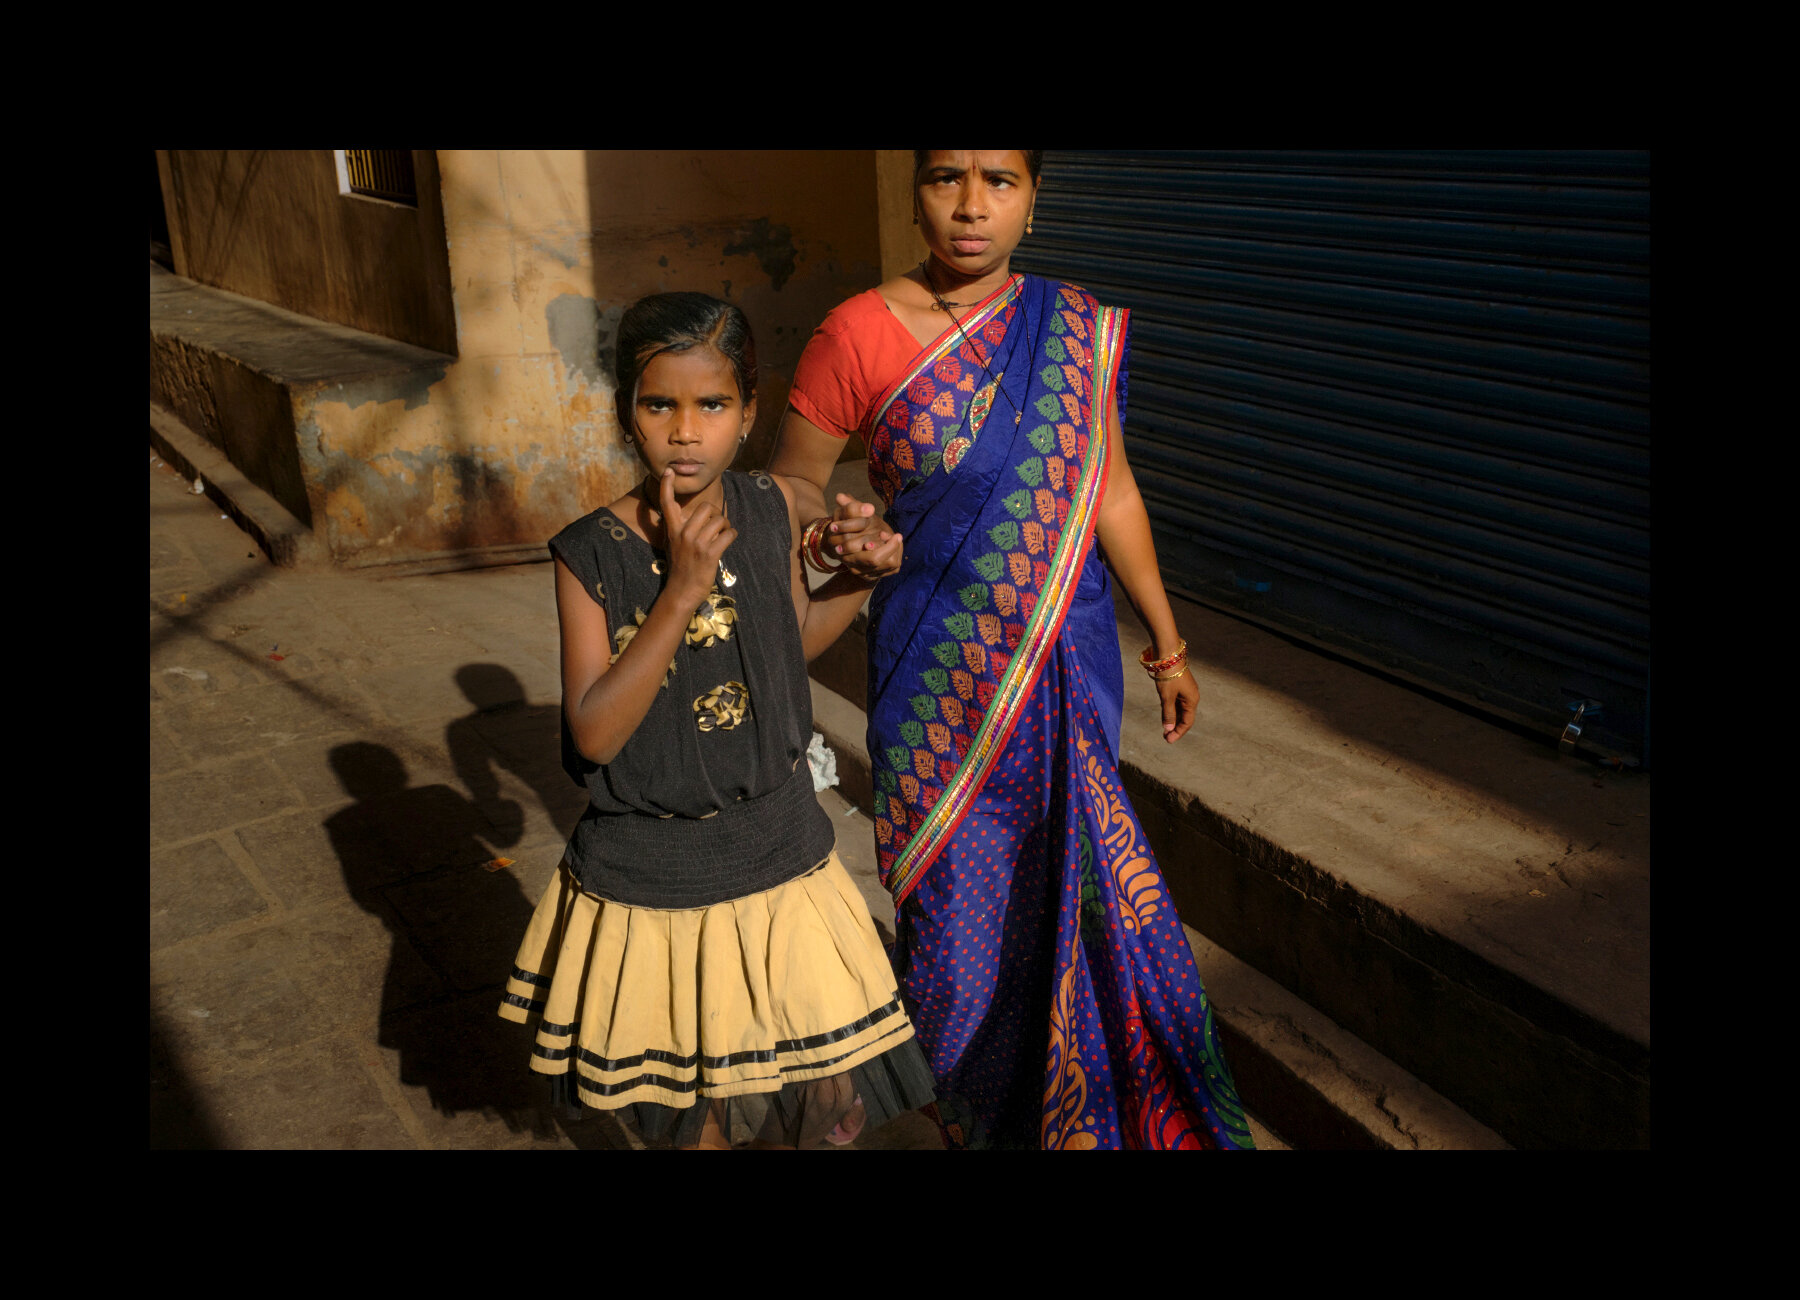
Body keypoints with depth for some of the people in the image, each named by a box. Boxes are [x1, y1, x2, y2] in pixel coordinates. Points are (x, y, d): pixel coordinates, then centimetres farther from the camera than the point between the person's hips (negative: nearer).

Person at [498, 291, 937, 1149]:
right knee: (683, 1114, 20)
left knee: (830, 1107, 11)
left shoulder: (773, 510, -6)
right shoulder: (592, 555, -16)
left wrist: (862, 578, -7)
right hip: (647, 878, -2)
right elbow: (594, 733, -22)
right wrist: (682, 589, -29)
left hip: (777, 860, 2)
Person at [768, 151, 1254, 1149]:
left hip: (1069, 662, 3)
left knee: (1072, 879, 11)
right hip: (939, 677, -2)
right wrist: (842, 538, -22)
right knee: (958, 893, 8)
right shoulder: (857, 336, -8)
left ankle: (1071, 1109, 37)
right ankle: (972, 1114, 36)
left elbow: (1109, 492, 10)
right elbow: (790, 484, 0)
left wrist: (1165, 642, 14)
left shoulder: (1074, 329, 2)